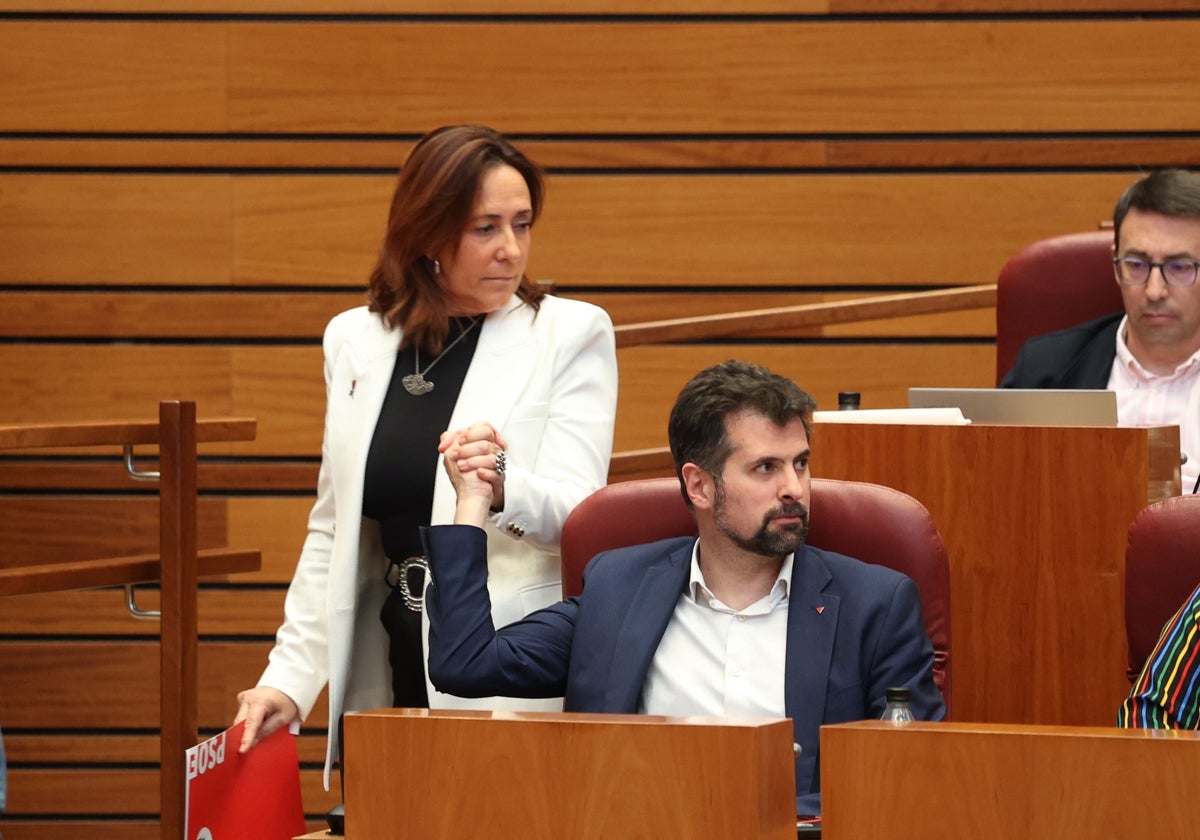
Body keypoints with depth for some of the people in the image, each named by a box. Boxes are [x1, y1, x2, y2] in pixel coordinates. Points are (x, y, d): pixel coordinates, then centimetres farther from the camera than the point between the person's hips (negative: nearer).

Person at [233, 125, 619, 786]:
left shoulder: (570, 333, 0)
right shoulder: (355, 340, 11)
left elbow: (577, 513, -12)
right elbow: (332, 533, 16)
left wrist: (503, 486, -34)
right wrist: (290, 677, 6)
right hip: (394, 677, 4)